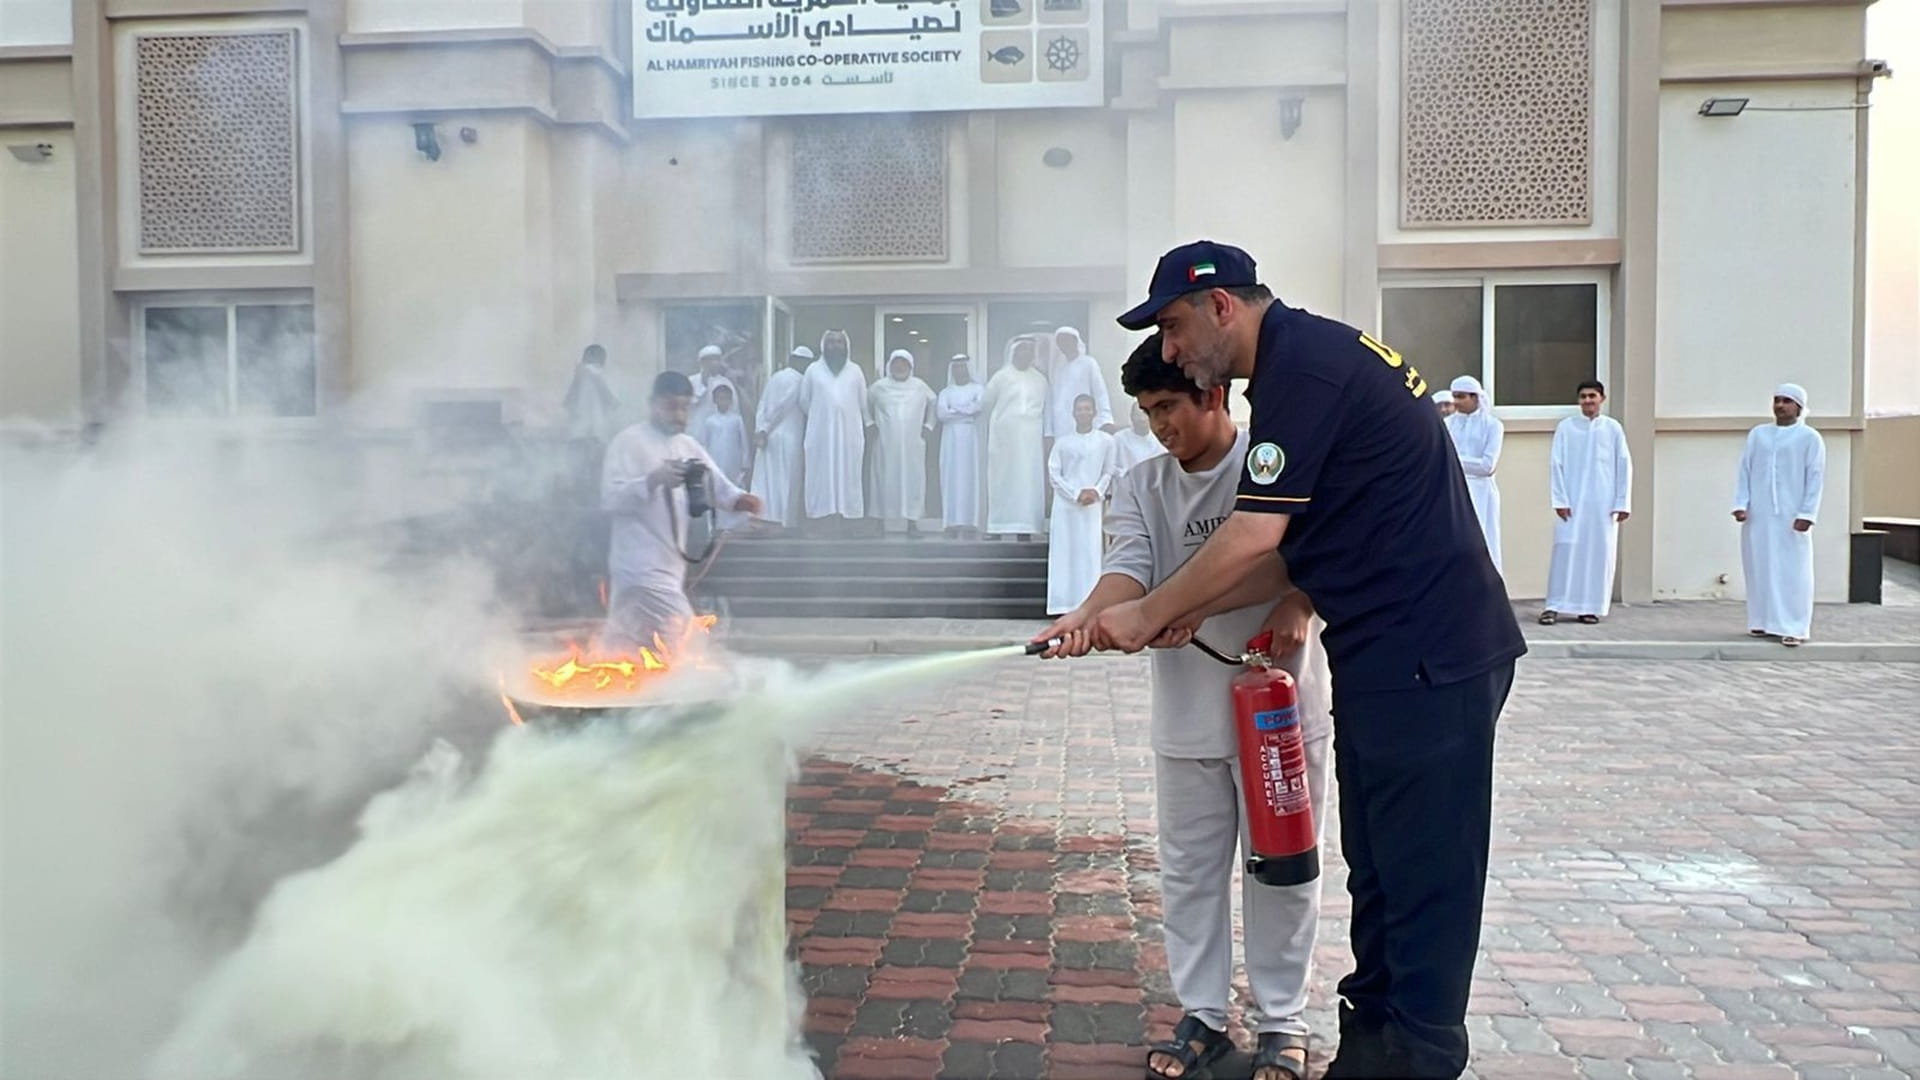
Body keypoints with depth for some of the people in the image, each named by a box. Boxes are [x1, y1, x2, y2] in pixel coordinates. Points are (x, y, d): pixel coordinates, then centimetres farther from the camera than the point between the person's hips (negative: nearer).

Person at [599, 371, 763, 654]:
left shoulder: (688, 446, 13)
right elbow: (609, 498, -17)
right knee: (682, 636, -14)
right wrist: (654, 479, -30)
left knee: (622, 639, 17)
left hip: (669, 565, 7)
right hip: (641, 565, -7)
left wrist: (740, 500, -17)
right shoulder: (628, 442, -8)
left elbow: (719, 486, 5)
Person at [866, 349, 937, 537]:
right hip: (886, 444, -1)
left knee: (913, 479, -3)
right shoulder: (879, 386, 4)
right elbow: (865, 404, 15)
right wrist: (869, 423, 6)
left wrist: (928, 425, 10)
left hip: (913, 444, 1)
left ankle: (913, 523, 0)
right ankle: (881, 523, 5)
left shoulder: (920, 386, 7)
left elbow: (934, 403, 17)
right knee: (885, 479, 0)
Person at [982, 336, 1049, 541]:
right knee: (1003, 480, -2)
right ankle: (997, 528, 0)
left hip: (1031, 441, 2)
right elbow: (985, 404, 8)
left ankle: (1024, 528, -1)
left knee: (1029, 482, -2)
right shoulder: (1001, 377, 2)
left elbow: (1046, 409, 14)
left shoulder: (1040, 380, 10)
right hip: (1004, 439, -2)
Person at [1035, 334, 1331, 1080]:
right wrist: (1086, 615, -32)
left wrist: (1299, 604, -23)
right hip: (1187, 712, 3)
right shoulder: (1140, 487, 2)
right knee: (1190, 870, 11)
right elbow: (1130, 566, -12)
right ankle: (1202, 1016, 27)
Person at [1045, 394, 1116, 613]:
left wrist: (1097, 492, -10)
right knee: (1066, 552, -3)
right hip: (1066, 506, 0)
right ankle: (1066, 605, -3)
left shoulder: (1105, 440, 8)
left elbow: (1110, 472, 6)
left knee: (1091, 553, -5)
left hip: (1094, 506, 0)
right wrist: (1076, 494, -8)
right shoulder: (1062, 442, 7)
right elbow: (1053, 474, 2)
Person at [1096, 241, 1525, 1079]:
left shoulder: (1301, 367, -15)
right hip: (1393, 653, 10)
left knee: (1422, 871, 0)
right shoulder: (1315, 353, 16)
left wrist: (1150, 616, -8)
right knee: (1379, 863, 16)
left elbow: (1253, 536, -19)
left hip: (1425, 657, -10)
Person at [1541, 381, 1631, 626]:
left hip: (1603, 503, 1)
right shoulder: (1566, 427, 2)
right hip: (1573, 501, -1)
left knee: (1599, 552, 2)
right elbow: (1556, 464, 1)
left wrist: (1622, 502, 0)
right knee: (1566, 550, -6)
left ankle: (1592, 607, 9)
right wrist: (1560, 500, -6)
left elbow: (1624, 465, 5)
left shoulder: (1613, 428, 5)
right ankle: (1555, 606, -4)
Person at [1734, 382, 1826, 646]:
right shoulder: (1758, 434, 12)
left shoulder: (1810, 438, 2)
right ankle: (1764, 622, 12)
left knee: (1792, 570, -5)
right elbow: (1744, 471, 10)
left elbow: (1815, 479, -2)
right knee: (1759, 567, 5)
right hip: (1758, 515, 4)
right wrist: (1740, 504, -2)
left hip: (1791, 516, -4)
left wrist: (1806, 514, -10)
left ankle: (1793, 627, -4)